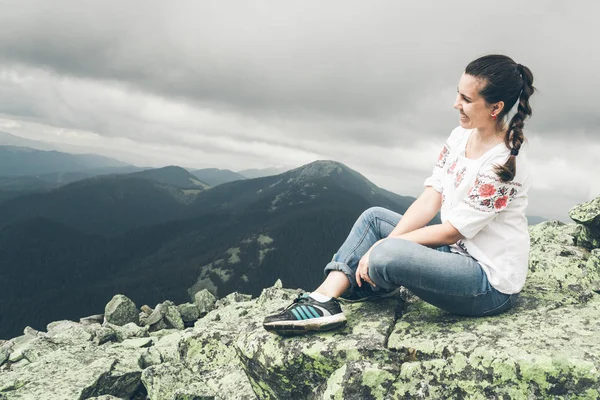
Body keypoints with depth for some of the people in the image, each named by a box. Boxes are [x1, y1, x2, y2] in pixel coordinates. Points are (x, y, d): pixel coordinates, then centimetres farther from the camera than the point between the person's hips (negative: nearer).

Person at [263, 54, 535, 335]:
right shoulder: (460, 136, 3)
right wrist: (386, 242, -13)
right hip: (458, 251, 9)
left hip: (492, 283, -9)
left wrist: (385, 246, -14)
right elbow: (429, 201, -1)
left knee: (387, 255, -31)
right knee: (373, 218, 4)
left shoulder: (504, 164, -22)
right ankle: (324, 299, -10)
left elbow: (452, 232, -19)